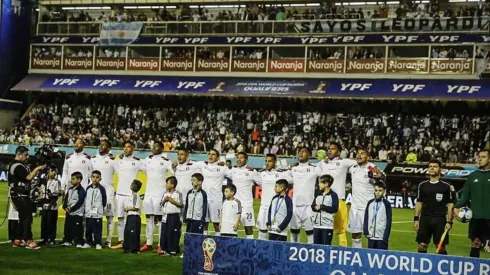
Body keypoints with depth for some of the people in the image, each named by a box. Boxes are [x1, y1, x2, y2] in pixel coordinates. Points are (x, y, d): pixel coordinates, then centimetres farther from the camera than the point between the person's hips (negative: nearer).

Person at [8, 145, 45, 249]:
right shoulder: (17, 166, -16)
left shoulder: (19, 165, 17)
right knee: (27, 218, -10)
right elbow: (28, 177, -22)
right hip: (20, 195, -11)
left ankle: (17, 241, 18)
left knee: (23, 218, 14)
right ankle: (28, 241, -11)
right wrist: (37, 169, -12)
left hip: (22, 195, 11)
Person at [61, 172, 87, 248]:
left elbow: (79, 202, -16)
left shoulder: (81, 191, -10)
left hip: (77, 214, -7)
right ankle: (67, 241, 22)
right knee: (67, 228, 13)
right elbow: (65, 199, 11)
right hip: (69, 213, 7)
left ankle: (79, 242, -2)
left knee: (77, 229, -7)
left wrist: (71, 209, -16)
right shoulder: (70, 189, 14)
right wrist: (65, 207, -7)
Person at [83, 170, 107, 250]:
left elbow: (104, 200, 1)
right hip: (88, 213, 4)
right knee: (88, 229, 10)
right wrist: (86, 209, 12)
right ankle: (88, 242, 19)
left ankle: (98, 243, 5)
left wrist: (100, 208, 5)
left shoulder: (101, 189, -5)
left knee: (97, 230, -2)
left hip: (98, 213, -4)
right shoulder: (88, 188, 7)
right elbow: (85, 199, 15)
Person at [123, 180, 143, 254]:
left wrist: (128, 208, -10)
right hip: (129, 216, 10)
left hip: (134, 216, -10)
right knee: (127, 232, 11)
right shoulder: (131, 195, 16)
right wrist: (126, 208, 4)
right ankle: (127, 248, 17)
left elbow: (136, 207, -19)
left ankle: (135, 249, -1)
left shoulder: (135, 195, -12)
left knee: (134, 233, -7)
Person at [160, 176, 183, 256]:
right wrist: (164, 200, -2)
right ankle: (165, 250, 14)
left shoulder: (178, 194, -7)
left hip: (174, 216, -6)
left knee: (173, 233, -4)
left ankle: (173, 250, 3)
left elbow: (182, 205, -8)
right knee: (164, 233, 6)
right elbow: (162, 204, 17)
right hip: (166, 215, 6)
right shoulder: (166, 194, 12)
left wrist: (173, 201, -16)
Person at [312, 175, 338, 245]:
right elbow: (313, 206, 11)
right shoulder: (318, 195, 14)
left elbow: (335, 209, -14)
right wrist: (316, 207, -12)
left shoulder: (333, 195, -6)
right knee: (316, 245, 10)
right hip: (316, 225, 6)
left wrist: (322, 207, -10)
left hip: (327, 225, -6)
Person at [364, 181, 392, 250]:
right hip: (371, 236, 4)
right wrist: (366, 231, 3)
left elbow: (389, 221, -3)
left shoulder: (386, 204, -3)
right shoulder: (370, 203, 6)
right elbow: (366, 218, 11)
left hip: (382, 237, -4)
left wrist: (386, 236, -7)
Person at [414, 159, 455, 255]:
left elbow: (450, 205, -1)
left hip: (440, 220, -3)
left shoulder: (446, 186, -1)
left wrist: (449, 222, -7)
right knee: (422, 245, 3)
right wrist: (416, 219, 6)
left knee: (441, 247, 0)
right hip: (425, 219, 3)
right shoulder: (422, 185, 8)